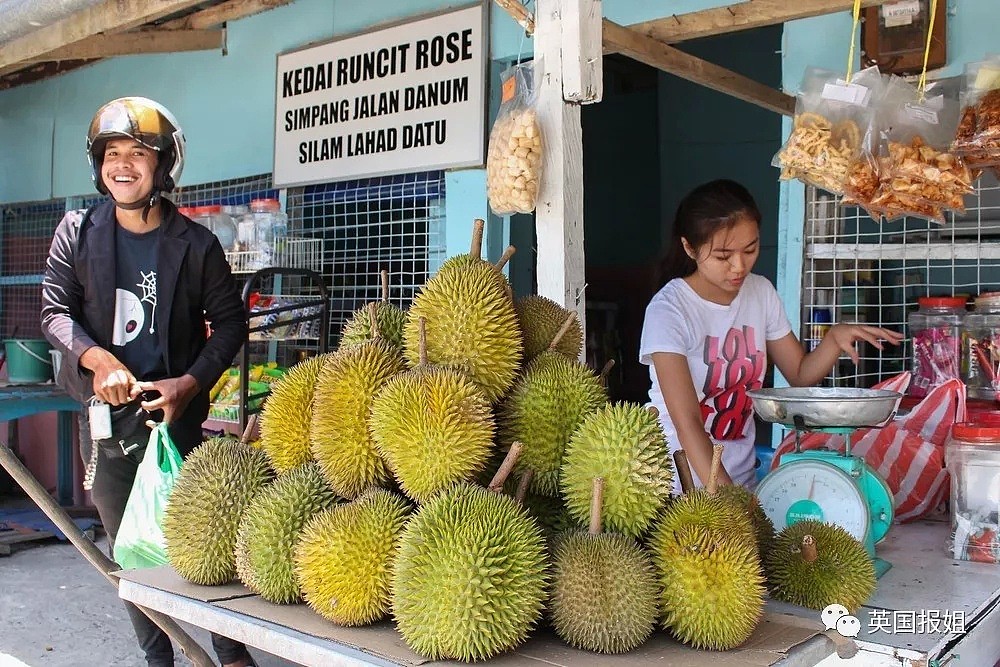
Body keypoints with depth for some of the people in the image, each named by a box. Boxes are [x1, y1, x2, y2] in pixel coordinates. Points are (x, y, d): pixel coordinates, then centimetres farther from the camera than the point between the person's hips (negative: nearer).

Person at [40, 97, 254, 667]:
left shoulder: (196, 244, -3)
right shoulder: (77, 233, 2)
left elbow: (231, 321, 1)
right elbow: (54, 310, 0)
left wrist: (190, 383, -12)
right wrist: (99, 360, -18)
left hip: (175, 411, -3)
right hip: (105, 413, 3)